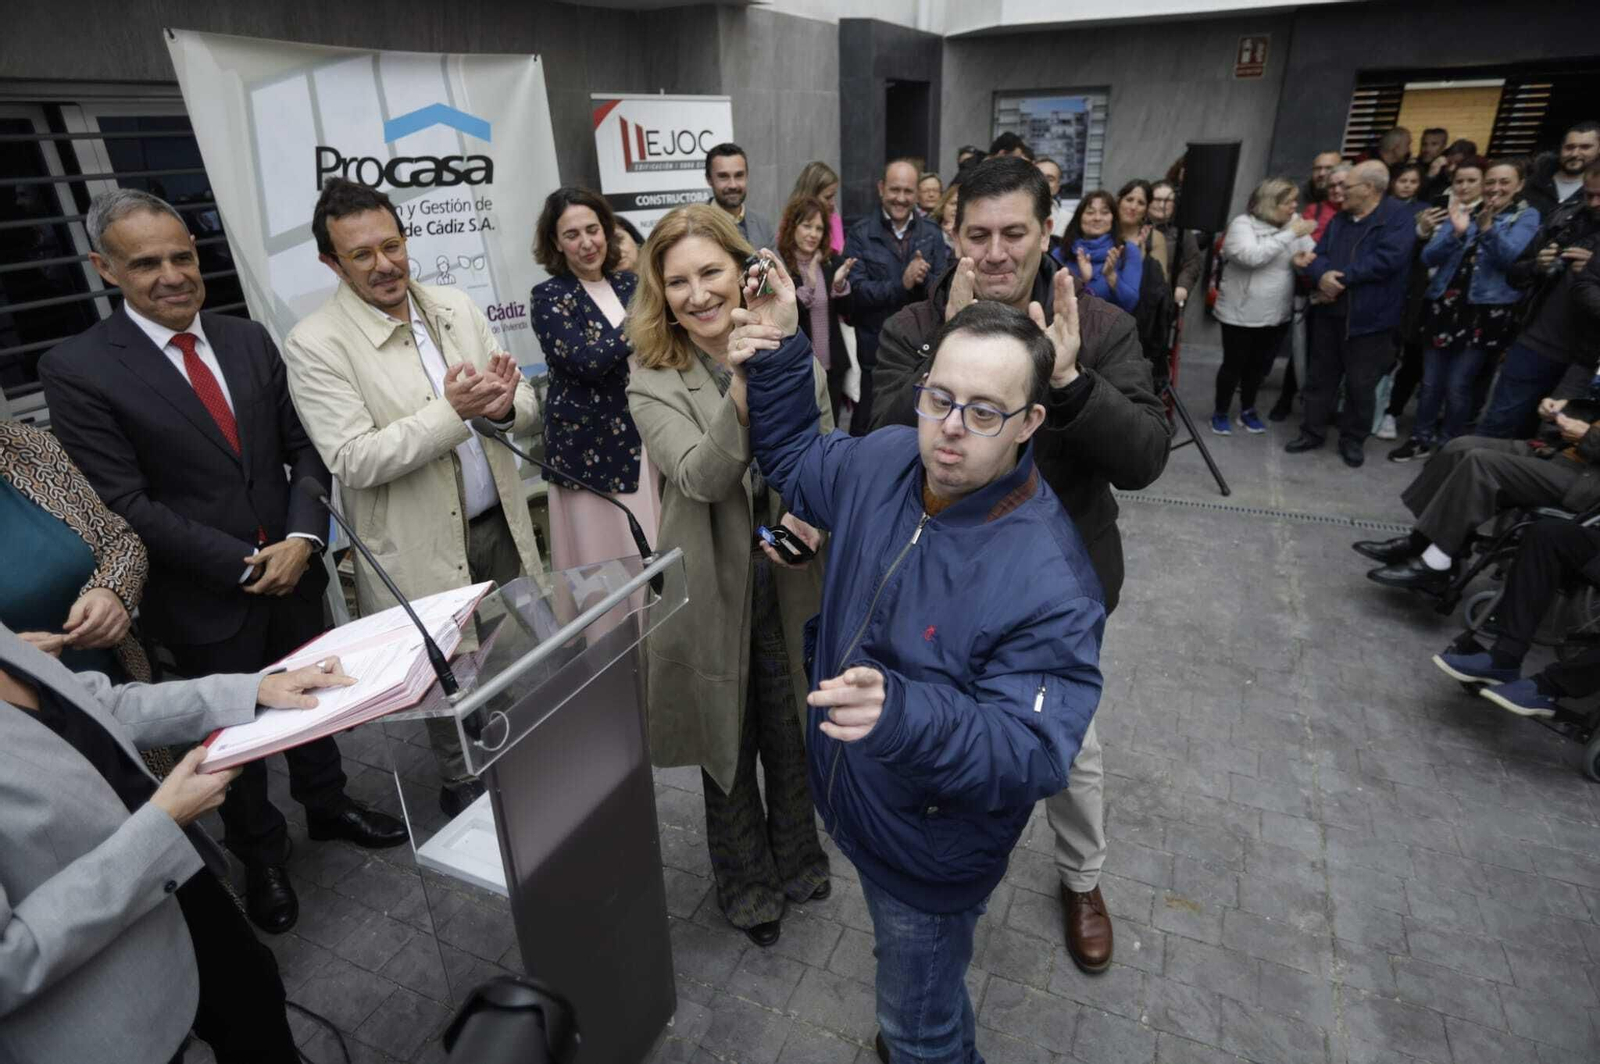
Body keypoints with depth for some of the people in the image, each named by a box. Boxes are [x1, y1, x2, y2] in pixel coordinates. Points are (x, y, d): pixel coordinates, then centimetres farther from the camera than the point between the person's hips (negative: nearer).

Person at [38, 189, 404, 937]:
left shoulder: (250, 339, 1)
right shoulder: (78, 369, -13)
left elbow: (305, 448, 1)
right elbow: (126, 506, -16)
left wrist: (302, 538, -13)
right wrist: (245, 566, -18)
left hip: (292, 569, 4)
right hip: (204, 596, -4)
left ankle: (328, 806, 46)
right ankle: (261, 857, 39)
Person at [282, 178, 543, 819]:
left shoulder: (456, 307, 4)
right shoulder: (315, 345, -12)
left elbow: (528, 412, 5)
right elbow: (353, 462, -19)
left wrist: (503, 405, -19)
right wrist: (451, 411, -26)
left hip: (501, 526, 5)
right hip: (423, 554, -4)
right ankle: (464, 791, 39)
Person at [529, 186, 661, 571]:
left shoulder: (629, 284, 8)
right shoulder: (549, 296, -6)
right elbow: (586, 361, -19)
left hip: (645, 436, 5)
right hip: (590, 444, -5)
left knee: (655, 551, 10)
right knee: (605, 553, 2)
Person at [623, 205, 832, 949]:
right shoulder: (654, 385, -11)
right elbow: (699, 478, -27)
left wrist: (813, 515, -20)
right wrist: (743, 396, -42)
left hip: (791, 583, 2)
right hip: (714, 592, -2)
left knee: (792, 734, 21)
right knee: (727, 746, 18)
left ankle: (797, 858, 49)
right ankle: (747, 885, 43)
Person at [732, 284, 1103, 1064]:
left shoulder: (1048, 582, -33)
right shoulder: (883, 461, -13)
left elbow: (1034, 754, -33)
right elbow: (793, 461, 7)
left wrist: (903, 714, -51)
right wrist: (777, 360, -10)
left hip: (929, 855, -7)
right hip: (853, 799, 7)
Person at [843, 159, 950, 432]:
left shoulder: (932, 234, 8)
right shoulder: (860, 234, -1)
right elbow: (857, 291, -11)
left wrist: (924, 279, -19)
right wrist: (902, 283, -22)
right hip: (873, 351, -2)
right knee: (867, 430, 7)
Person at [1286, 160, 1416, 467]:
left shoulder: (1398, 218, -7)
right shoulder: (1339, 220, 14)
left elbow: (1387, 259, -20)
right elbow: (1316, 255, 5)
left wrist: (1341, 277, -17)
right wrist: (1322, 275, -17)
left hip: (1370, 317, -6)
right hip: (1329, 312, 6)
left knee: (1361, 384, 3)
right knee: (1320, 375, 13)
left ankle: (1353, 439, 17)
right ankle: (1312, 432, 25)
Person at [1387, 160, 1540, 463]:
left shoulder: (1526, 217, 2)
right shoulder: (1464, 212, 11)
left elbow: (1510, 257, -15)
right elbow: (1428, 258, 0)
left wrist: (1487, 228, -29)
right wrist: (1455, 233, -17)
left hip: (1486, 311, -3)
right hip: (1445, 306, 4)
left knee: (1457, 385, -3)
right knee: (1431, 381, 8)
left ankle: (1448, 446, 12)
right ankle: (1422, 438, 22)